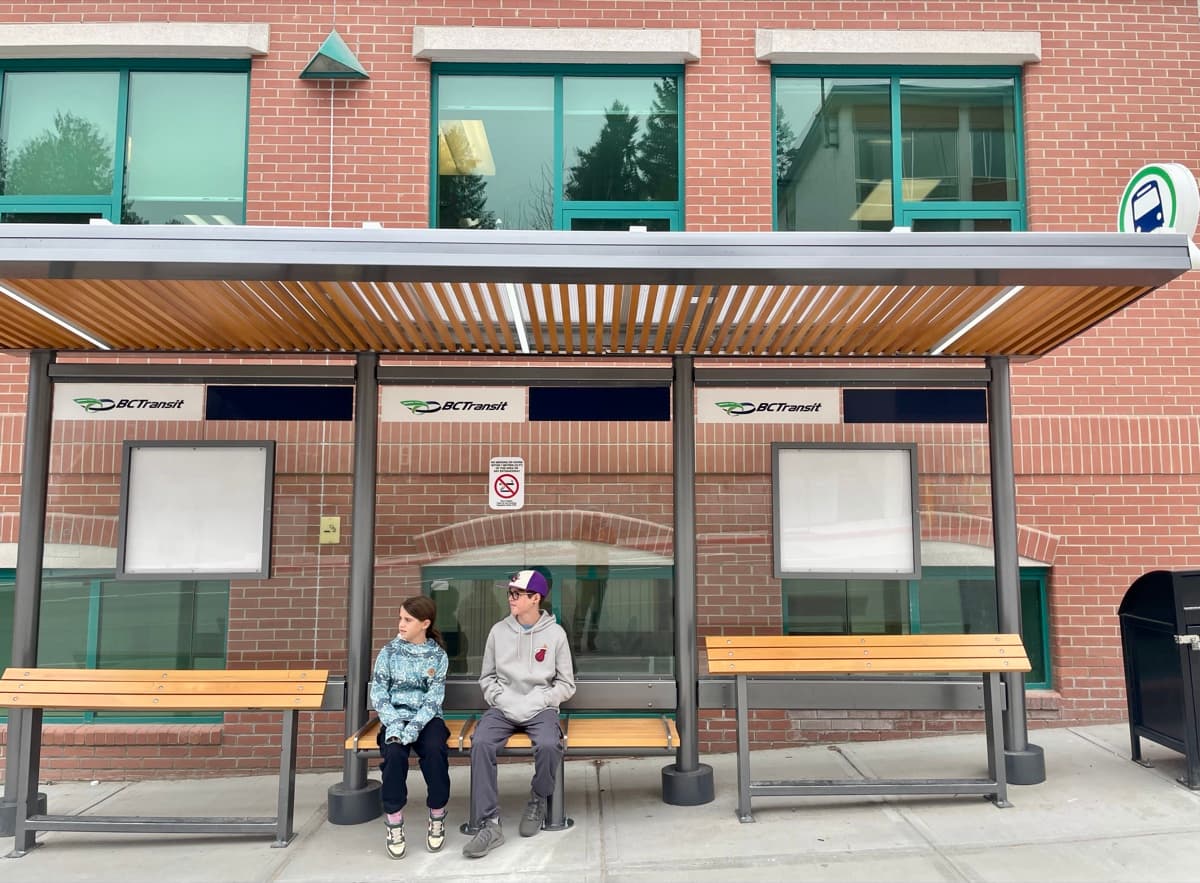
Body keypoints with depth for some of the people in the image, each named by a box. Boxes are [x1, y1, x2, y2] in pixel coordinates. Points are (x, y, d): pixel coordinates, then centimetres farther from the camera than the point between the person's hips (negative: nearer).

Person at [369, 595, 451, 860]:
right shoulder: (388, 652, 2)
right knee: (394, 752, -31)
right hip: (395, 717, 1)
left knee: (435, 749, -30)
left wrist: (415, 726, -21)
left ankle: (437, 816, -9)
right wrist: (395, 724, -16)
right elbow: (378, 693, -1)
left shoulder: (438, 655, 0)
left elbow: (434, 697, -6)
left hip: (427, 718, 0)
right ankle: (394, 821, -14)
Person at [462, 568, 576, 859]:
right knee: (481, 743, -28)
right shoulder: (499, 631, 4)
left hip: (541, 708, -1)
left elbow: (566, 684, 3)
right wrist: (504, 700, -7)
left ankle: (538, 802, -1)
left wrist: (535, 703, -11)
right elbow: (487, 677, 11)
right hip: (503, 707, 2)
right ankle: (489, 824, -21)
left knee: (548, 745, -32)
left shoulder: (555, 633, -1)